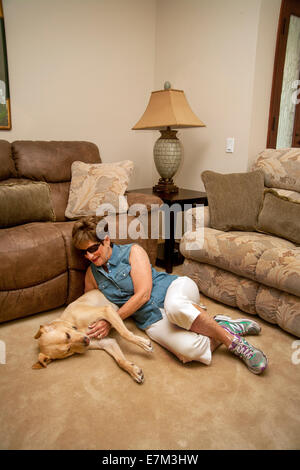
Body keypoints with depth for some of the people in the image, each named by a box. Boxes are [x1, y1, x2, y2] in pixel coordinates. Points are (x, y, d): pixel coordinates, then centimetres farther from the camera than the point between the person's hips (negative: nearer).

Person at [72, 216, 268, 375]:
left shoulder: (132, 251, -5)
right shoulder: (92, 274, 10)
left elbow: (142, 294, -13)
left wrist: (111, 321, -13)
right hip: (153, 320, 3)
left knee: (174, 306, -43)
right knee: (189, 350, -31)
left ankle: (228, 337, -21)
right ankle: (228, 326, -4)